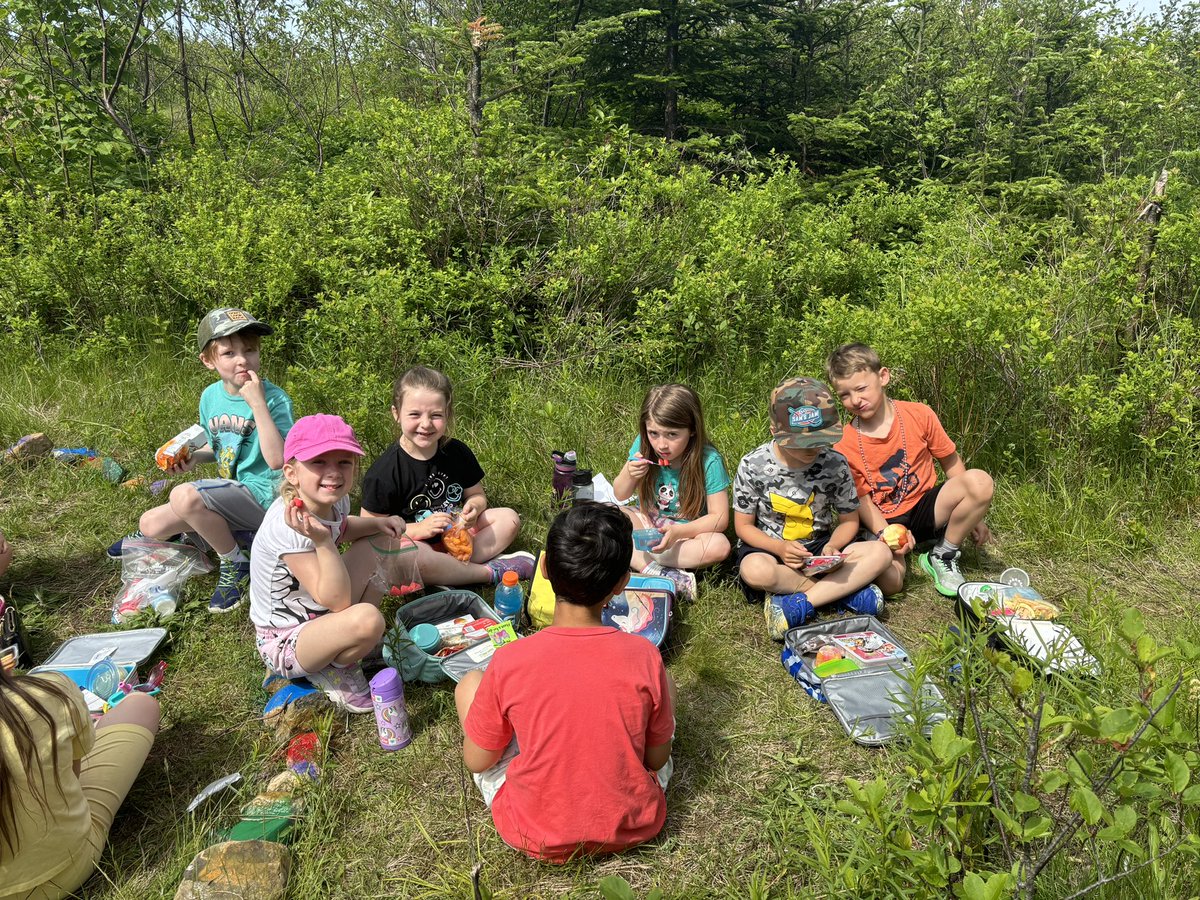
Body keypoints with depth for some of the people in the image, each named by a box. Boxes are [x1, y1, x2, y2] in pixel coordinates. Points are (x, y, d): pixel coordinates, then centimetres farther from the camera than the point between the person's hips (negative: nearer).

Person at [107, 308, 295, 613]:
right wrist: (194, 458, 0)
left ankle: (235, 564, -9)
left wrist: (257, 403, -31)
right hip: (226, 486, 7)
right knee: (151, 524, -2)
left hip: (260, 492, -7)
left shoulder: (275, 399, -17)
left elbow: (277, 460, -30)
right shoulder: (211, 396, 5)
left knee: (184, 496, -29)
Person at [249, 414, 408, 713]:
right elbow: (338, 601, -31)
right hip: (285, 643, -9)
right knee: (367, 620, -38)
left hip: (320, 613, 9)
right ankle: (335, 670, -2)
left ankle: (345, 641, 8)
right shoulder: (288, 525, -32)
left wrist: (378, 523, -1)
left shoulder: (334, 498, -9)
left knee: (384, 540, 9)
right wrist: (322, 541, -43)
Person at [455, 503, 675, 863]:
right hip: (633, 827, 1)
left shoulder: (509, 662, -22)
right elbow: (657, 758, -4)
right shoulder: (644, 658, -19)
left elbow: (477, 761, -7)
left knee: (469, 683, 13)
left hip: (537, 837, -1)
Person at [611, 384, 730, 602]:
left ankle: (635, 558, -28)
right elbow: (620, 495, -1)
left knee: (719, 545, -33)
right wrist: (629, 475, -24)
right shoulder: (643, 445, -12)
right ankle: (660, 573, -32)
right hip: (647, 519, 3)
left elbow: (719, 518, -19)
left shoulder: (709, 460, -22)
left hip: (688, 530, -3)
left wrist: (678, 531, -33)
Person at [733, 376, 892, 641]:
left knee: (880, 553, -22)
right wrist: (779, 548, -24)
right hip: (768, 547, -3)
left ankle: (797, 604, -28)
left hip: (818, 546, 3)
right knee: (755, 570, -39)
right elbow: (743, 526, -6)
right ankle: (844, 591, -21)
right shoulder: (753, 465, -14)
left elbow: (849, 520, 4)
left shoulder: (835, 465, -8)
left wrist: (832, 547, -18)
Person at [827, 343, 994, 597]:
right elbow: (863, 499, -6)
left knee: (980, 481, -26)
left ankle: (943, 557, -6)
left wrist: (971, 514, 4)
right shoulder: (844, 445, -9)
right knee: (890, 581, -32)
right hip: (884, 522, -2)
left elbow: (950, 463, 3)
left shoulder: (919, 415, -6)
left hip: (924, 508, 3)